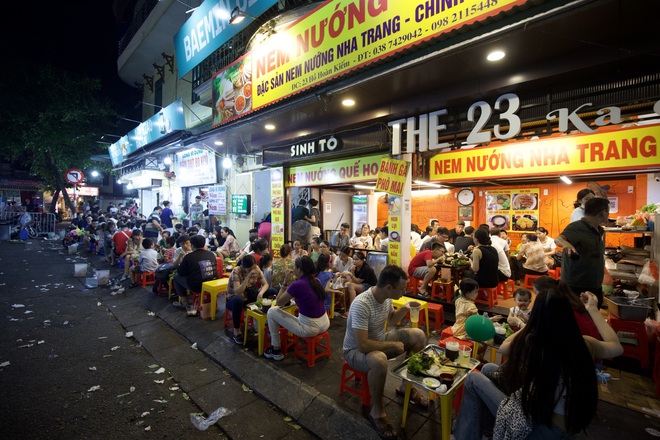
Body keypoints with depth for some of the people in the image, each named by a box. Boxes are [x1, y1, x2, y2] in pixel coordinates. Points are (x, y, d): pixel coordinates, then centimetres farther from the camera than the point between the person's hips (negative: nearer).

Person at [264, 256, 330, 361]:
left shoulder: (297, 284, -18)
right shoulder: (316, 281, 3)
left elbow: (278, 303, -4)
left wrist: (285, 283, 1)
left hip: (310, 329, -7)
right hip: (325, 325, 7)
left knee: (271, 312, 6)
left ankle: (276, 350, 17)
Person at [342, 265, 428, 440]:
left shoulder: (387, 297, -9)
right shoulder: (361, 304, -35)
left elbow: (391, 319, 11)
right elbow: (363, 345, -37)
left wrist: (404, 309, -9)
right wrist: (393, 345, -25)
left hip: (379, 340, 8)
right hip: (356, 350, -8)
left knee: (418, 335, -2)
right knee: (379, 361, -40)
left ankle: (406, 386, 15)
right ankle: (377, 412, -12)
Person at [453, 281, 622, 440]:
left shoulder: (528, 342, -27)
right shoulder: (585, 345, -16)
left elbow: (504, 347, -2)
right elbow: (616, 347, 9)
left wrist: (538, 318, 3)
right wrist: (593, 310, 17)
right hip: (569, 426, 5)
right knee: (488, 369, 18)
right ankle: (485, 426, 38)